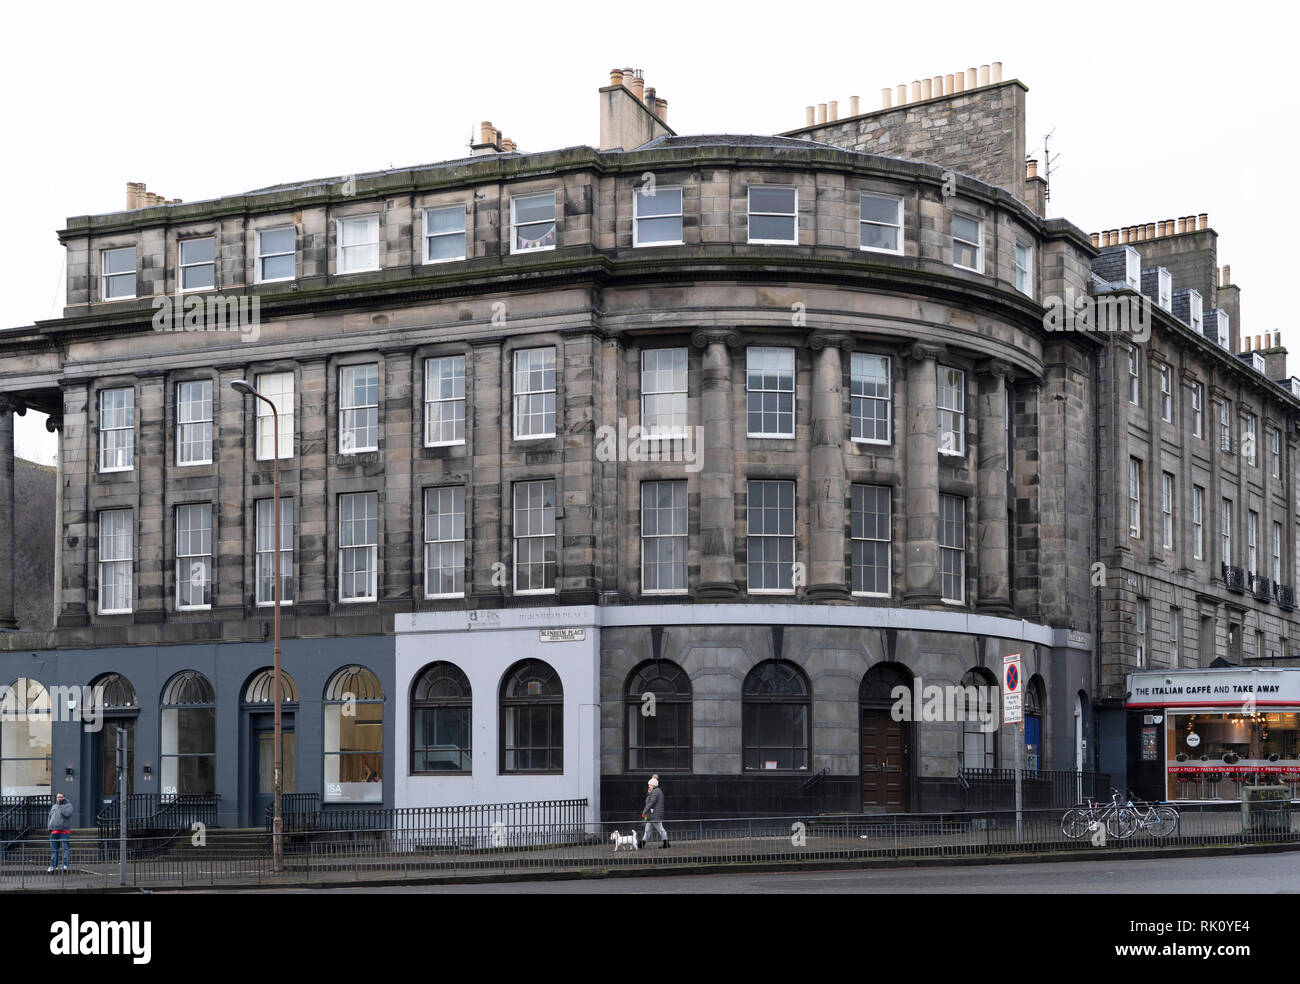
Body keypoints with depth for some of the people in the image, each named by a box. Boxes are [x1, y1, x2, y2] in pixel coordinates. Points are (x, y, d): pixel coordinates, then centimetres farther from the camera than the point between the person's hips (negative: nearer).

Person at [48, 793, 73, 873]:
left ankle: (65, 865, -12)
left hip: (64, 831, -5)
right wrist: (49, 827, 14)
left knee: (66, 848, -10)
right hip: (54, 832, 5)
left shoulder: (68, 805, 0)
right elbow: (50, 816, 24)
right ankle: (53, 865, 11)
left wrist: (61, 805, -12)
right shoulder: (54, 806, 18)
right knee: (54, 849, 7)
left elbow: (67, 813, -19)